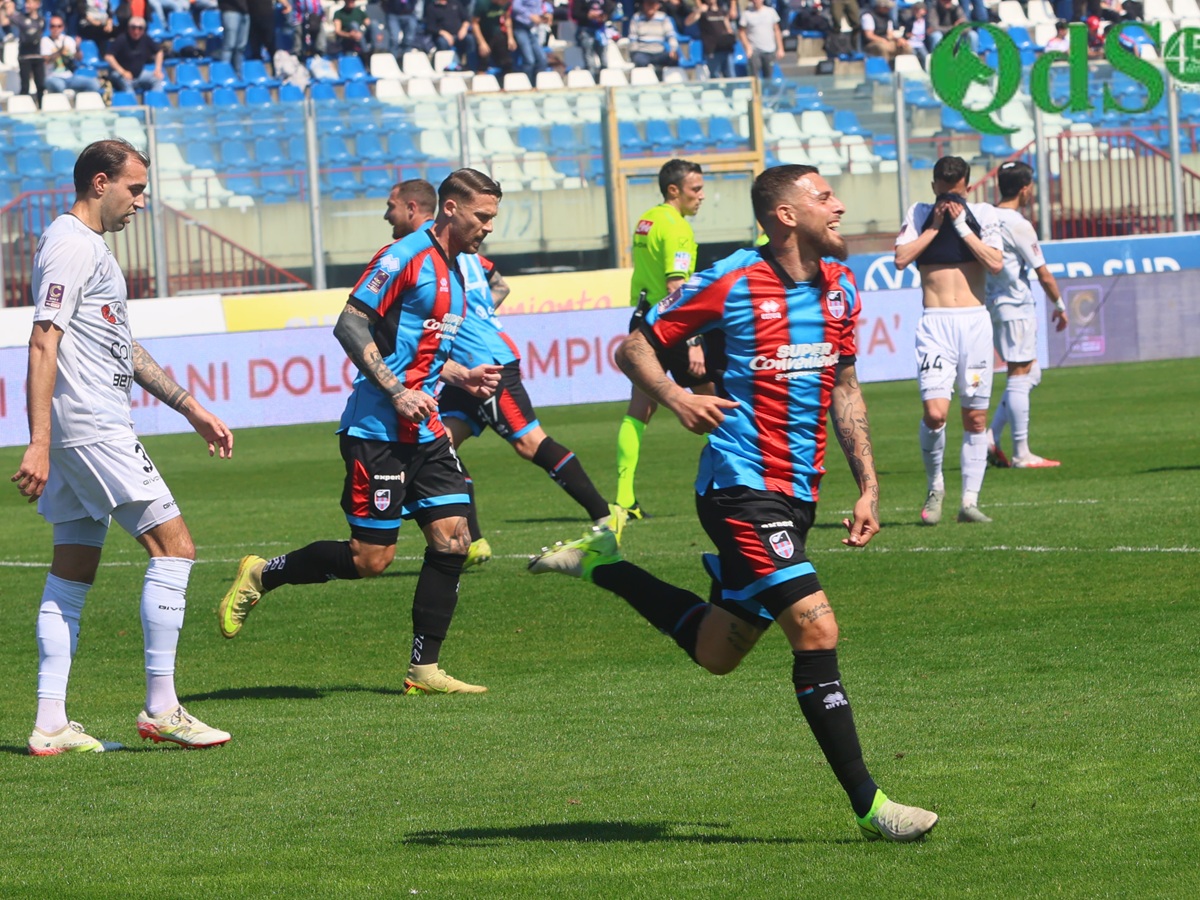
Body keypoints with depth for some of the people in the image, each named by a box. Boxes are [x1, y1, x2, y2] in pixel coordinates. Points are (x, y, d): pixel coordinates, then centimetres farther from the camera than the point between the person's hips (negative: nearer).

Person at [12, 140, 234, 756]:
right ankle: (161, 708, -9)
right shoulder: (72, 245, -11)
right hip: (91, 427, -11)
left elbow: (125, 349, 28)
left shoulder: (90, 246, 21)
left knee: (72, 573, 8)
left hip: (86, 432, 11)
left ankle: (51, 726, 7)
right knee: (173, 544, -9)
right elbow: (43, 345, -19)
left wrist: (192, 409, 26)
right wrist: (39, 444, -25)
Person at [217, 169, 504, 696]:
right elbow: (350, 325, -17)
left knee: (452, 540, -2)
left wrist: (461, 377, 13)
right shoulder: (406, 257, -12)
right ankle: (260, 576, 14)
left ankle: (424, 669, 4)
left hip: (423, 430, 9)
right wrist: (396, 392, -21)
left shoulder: (453, 271, 17)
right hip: (377, 430, -9)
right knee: (370, 558, -6)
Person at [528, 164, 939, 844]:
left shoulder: (840, 286, 10)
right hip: (742, 487, -8)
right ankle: (867, 804, -13)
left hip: (796, 494, 8)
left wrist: (868, 484, 12)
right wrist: (676, 397, -21)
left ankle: (603, 564, 33)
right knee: (816, 631, -17)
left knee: (716, 652, 15)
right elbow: (635, 349, -2)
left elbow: (845, 389, 20)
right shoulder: (731, 284, -10)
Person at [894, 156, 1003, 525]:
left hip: (975, 322, 2)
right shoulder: (919, 214, 7)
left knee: (976, 417, 3)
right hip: (934, 324, -1)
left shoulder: (982, 215, 7)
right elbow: (901, 259, -6)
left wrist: (961, 226, -8)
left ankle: (970, 500, 9)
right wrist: (935, 225, -7)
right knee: (935, 411, -17)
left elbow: (995, 263, -6)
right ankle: (935, 485, 7)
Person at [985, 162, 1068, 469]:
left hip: (992, 303, 8)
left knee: (1030, 375, 14)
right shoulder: (1018, 225, -14)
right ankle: (1021, 453, -3)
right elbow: (1043, 274, -10)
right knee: (1021, 375, -4)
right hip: (1016, 306, -8)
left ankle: (991, 438, 6)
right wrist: (1059, 306, 4)